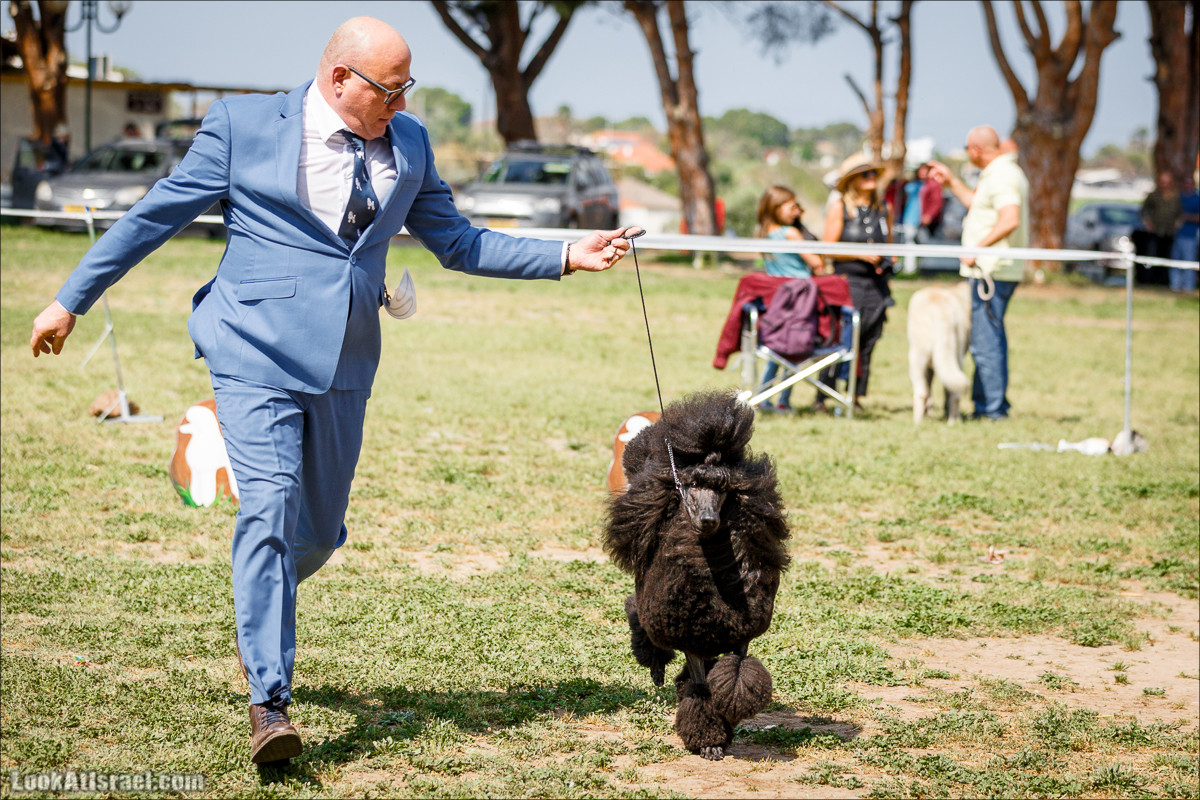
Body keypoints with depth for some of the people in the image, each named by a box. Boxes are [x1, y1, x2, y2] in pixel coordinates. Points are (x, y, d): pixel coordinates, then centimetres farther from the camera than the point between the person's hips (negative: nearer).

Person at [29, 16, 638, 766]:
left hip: (344, 365, 5)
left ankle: (259, 617, 43)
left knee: (320, 531, 11)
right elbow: (156, 216, 2)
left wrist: (567, 256, 5)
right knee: (270, 507, -16)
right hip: (257, 352, -5)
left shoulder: (408, 144, 8)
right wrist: (72, 300, 4)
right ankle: (269, 700, -14)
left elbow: (457, 242, 15)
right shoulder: (245, 125, -4)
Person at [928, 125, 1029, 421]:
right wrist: (950, 180, 33)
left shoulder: (1002, 176, -15)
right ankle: (990, 404, 23)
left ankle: (992, 408, -7)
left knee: (986, 341, -9)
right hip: (991, 270, 11)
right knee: (989, 339, 16)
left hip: (992, 271, -11)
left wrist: (977, 248, -22)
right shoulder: (996, 174, 18)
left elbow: (1010, 220, -28)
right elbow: (976, 204, 34)